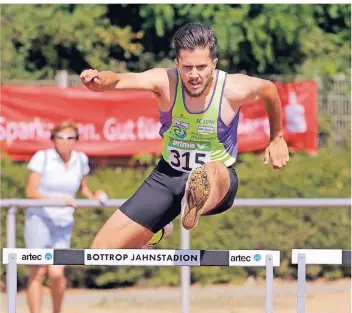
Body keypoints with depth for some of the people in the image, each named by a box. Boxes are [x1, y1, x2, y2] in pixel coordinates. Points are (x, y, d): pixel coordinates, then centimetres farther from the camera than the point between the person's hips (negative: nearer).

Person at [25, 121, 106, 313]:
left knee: (56, 273, -11)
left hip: (63, 223, 2)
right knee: (38, 272, -3)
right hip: (39, 218, -2)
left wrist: (93, 198, 4)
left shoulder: (80, 160, 6)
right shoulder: (42, 158, -6)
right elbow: (31, 192, -11)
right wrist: (59, 199, -23)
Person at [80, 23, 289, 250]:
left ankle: (197, 204, -80)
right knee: (103, 248, 2)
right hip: (168, 175, 3)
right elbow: (119, 80, -36)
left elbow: (269, 90, 5)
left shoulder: (234, 89, -18)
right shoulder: (165, 82, -19)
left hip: (220, 178, -3)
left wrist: (277, 138, 18)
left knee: (212, 173, -43)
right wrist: (99, 80, -60)